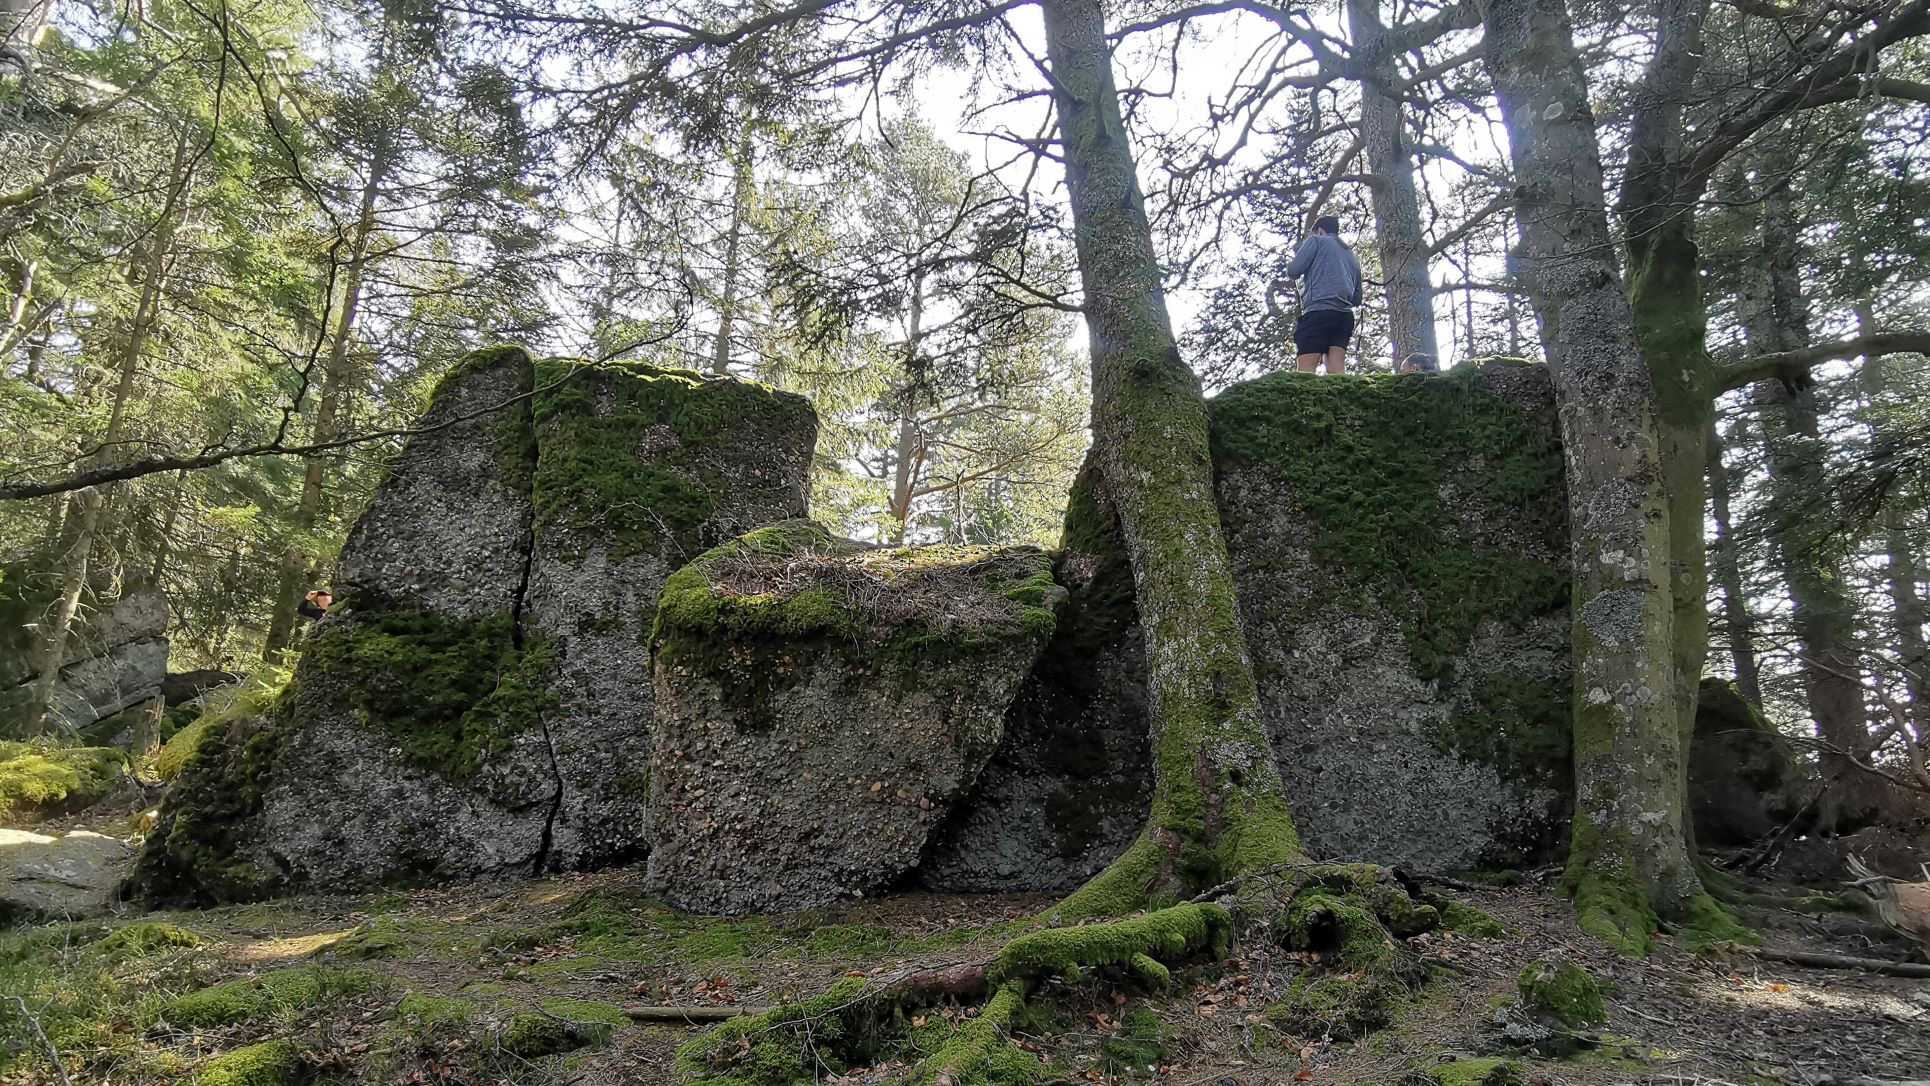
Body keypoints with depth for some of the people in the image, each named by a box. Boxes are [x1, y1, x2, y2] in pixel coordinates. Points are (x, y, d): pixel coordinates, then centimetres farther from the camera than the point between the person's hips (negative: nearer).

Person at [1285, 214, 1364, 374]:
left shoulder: (1316, 241, 11)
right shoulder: (1352, 256, 30)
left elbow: (1293, 272, 1)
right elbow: (1357, 299, 27)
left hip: (1319, 311, -6)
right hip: (1345, 315, 7)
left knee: (1305, 371, -15)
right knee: (1337, 371, -6)